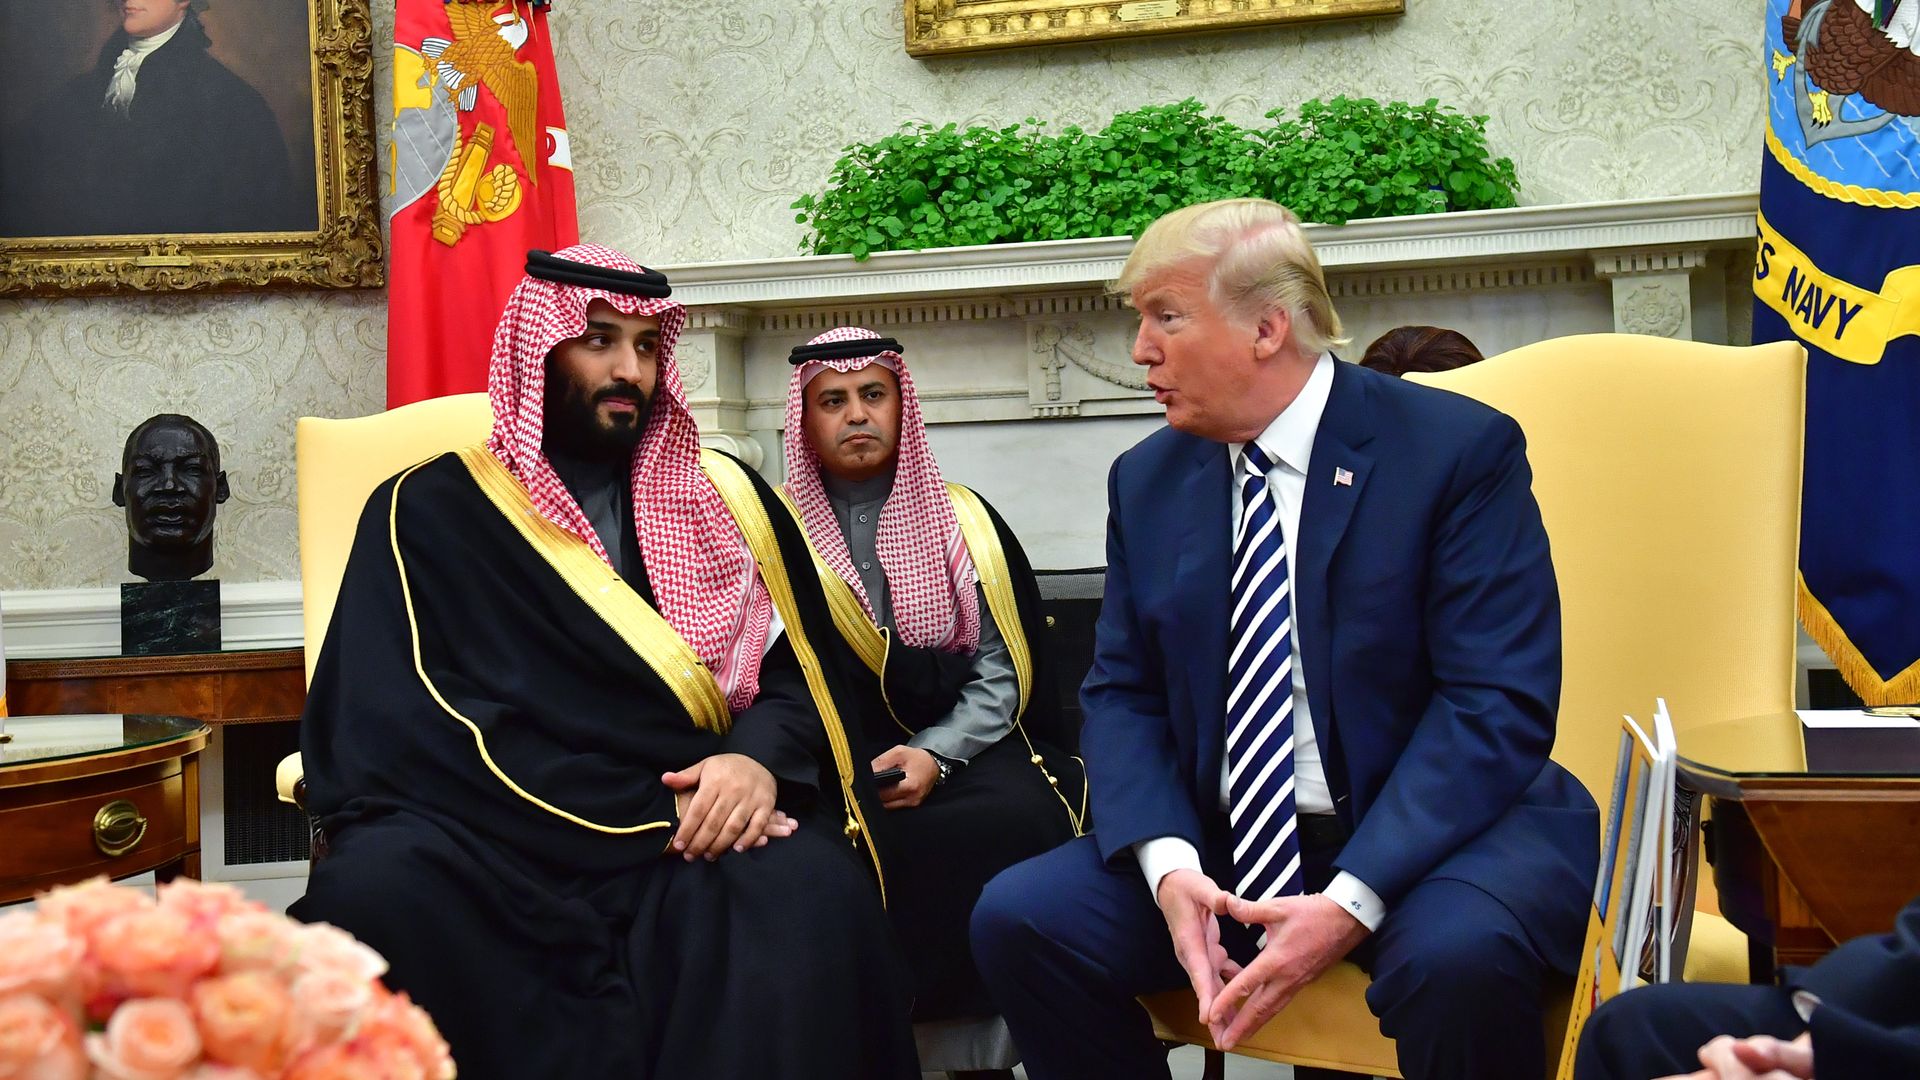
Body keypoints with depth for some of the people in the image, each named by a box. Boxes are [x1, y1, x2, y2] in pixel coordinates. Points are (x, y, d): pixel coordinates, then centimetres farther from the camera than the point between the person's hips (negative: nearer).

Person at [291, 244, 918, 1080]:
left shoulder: (724, 501, 19)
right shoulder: (431, 512, 9)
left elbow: (796, 665, 14)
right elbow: (393, 724, -2)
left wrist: (760, 760, -13)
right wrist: (661, 806, -10)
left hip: (697, 835, 1)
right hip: (497, 845, -1)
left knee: (811, 891, -32)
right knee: (375, 888, -33)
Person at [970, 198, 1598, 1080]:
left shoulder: (1460, 448, -9)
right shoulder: (1146, 480, 7)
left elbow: (1496, 704, -15)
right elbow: (1122, 695, 5)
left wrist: (1350, 901, -25)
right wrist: (1169, 865, -15)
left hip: (1430, 830, -4)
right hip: (1223, 846, 5)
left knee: (1456, 956, -36)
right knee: (1017, 919, -14)